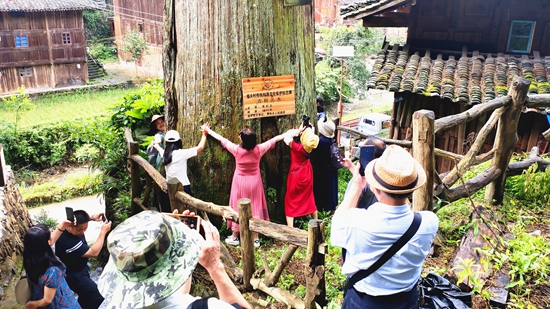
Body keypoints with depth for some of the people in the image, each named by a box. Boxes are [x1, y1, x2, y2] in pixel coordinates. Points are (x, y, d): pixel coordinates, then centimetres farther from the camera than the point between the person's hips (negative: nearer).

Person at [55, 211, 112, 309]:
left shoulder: (75, 226, -14)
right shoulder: (67, 241, -38)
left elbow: (81, 218, 12)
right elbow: (93, 253, -33)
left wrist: (92, 217, -9)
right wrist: (103, 231, -27)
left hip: (80, 269, 9)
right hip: (73, 275, -9)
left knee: (86, 296, 26)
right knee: (99, 298, -14)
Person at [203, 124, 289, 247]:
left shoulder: (236, 149, -18)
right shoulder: (259, 149, -15)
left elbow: (221, 139, -3)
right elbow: (274, 139, -2)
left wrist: (208, 130, 11)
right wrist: (289, 133, 10)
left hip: (240, 183, -1)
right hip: (254, 182, 1)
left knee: (238, 209, 11)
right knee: (255, 208, 10)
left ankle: (234, 237, 24)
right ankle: (255, 239, 16)